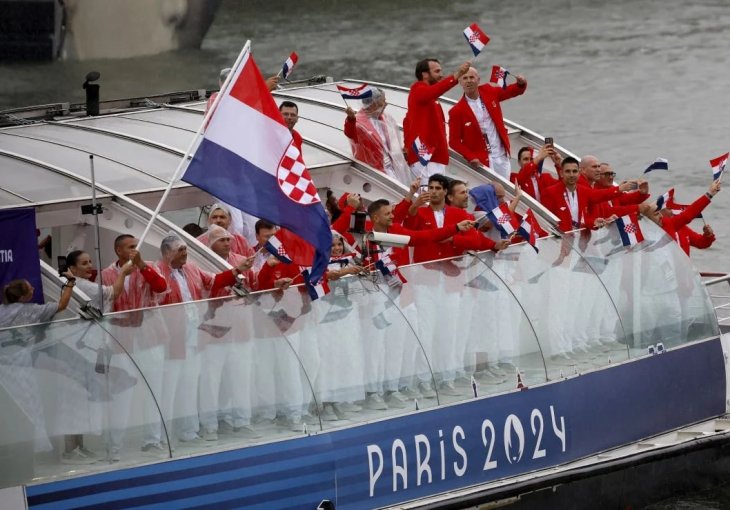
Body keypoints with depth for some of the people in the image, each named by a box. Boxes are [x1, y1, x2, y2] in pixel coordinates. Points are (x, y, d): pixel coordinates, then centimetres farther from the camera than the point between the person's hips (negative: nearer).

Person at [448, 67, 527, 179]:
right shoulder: (457, 111, -11)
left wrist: (521, 84, -7)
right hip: (481, 161, -5)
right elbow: (454, 141, -8)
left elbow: (511, 91, 17)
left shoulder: (489, 92, 1)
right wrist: (471, 157, -21)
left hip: (502, 157, 5)